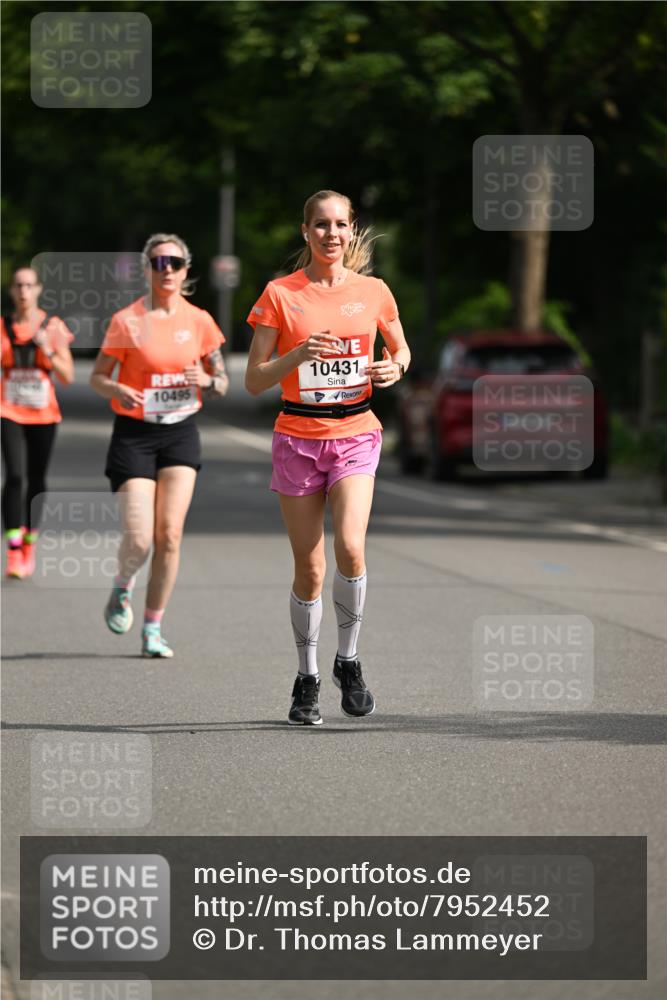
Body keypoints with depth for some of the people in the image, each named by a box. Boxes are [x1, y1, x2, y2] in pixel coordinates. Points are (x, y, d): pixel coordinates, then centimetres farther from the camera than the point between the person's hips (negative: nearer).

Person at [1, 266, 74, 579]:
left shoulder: (54, 327, 1)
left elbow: (68, 377, 0)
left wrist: (48, 350, -15)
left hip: (43, 414, 1)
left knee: (37, 480, 9)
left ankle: (29, 547, 27)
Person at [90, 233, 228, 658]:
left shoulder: (199, 321, 2)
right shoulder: (127, 321, -6)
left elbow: (222, 381, 11)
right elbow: (98, 376, -1)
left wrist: (206, 381, -13)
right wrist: (118, 391, -22)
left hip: (181, 432, 2)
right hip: (135, 434, -2)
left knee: (170, 533, -7)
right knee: (139, 539, -11)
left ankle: (153, 629, 4)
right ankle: (122, 589, 24)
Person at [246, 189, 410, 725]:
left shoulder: (372, 292, 3)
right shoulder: (280, 294, -2)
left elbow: (401, 348, 19)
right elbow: (254, 380, -2)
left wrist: (394, 368, -4)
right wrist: (299, 354, -19)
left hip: (355, 434, 0)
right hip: (298, 435, 0)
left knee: (350, 547, -21)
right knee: (309, 568, 1)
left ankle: (349, 660, 0)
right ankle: (307, 680, 19)